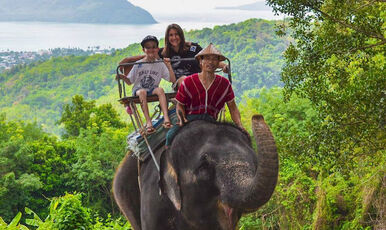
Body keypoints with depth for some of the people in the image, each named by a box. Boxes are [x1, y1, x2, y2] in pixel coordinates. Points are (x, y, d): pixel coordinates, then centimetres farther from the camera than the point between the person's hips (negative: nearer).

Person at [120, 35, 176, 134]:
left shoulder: (160, 64, 5)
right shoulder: (138, 64, 2)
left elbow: (173, 80, 0)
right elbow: (129, 81, 6)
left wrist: (169, 66, -10)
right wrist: (123, 77, -15)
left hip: (153, 90, 1)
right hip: (138, 90, -1)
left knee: (160, 89, -32)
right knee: (142, 92, -36)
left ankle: (166, 119, -45)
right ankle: (148, 122, -43)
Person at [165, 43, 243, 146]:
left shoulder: (224, 84, 5)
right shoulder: (188, 82, 0)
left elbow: (233, 109, 10)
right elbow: (180, 105, 7)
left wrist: (240, 126, -8)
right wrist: (182, 119, -15)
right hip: (190, 118, -1)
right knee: (171, 135, -31)